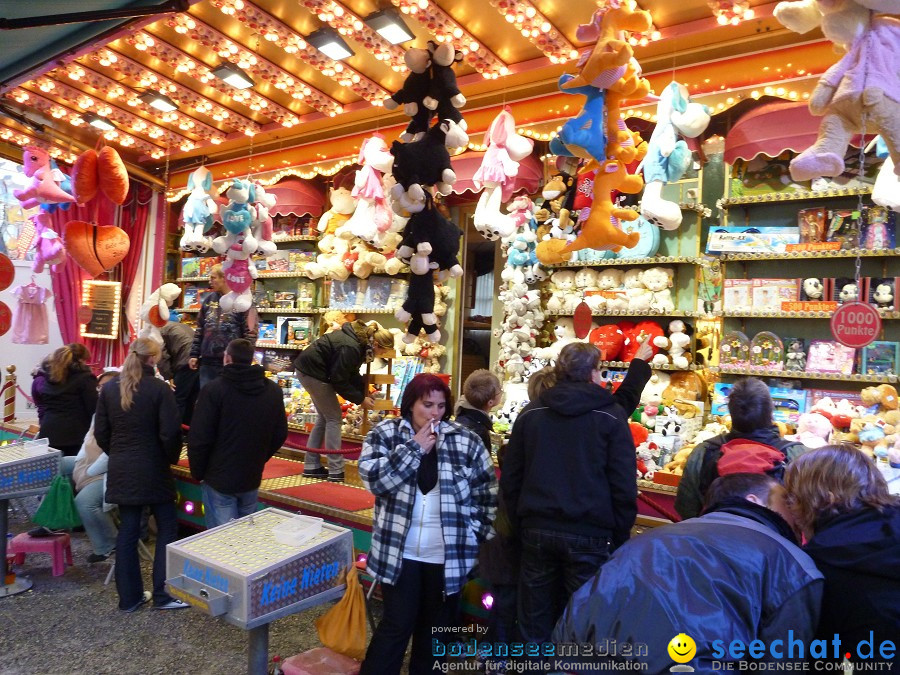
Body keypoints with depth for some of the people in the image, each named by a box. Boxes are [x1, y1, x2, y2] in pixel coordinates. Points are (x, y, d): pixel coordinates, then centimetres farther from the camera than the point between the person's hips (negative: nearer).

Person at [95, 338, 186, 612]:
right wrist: (171, 458, 1)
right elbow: (170, 432, -17)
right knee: (166, 528, 7)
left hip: (121, 470, 5)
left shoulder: (109, 388, 2)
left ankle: (129, 597, 19)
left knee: (127, 531, 11)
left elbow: (100, 432, 6)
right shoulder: (159, 388, -14)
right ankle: (162, 594, 8)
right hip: (152, 469, -5)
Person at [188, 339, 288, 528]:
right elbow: (280, 434, 6)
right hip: (252, 479, 5)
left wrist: (197, 472, 1)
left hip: (219, 480, -4)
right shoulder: (273, 390, 0)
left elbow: (199, 439, -14)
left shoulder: (214, 389, -15)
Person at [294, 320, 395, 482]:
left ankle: (311, 466, 20)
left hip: (308, 367, 10)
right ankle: (336, 472, -1)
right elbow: (339, 381, -22)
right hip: (312, 370, -10)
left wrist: (364, 391, 3)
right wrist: (360, 399, -12)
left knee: (325, 417, 14)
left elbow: (352, 373, 10)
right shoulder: (350, 348, -29)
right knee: (333, 418, -5)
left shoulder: (360, 338, 1)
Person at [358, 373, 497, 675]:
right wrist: (415, 448, -18)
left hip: (448, 555, 2)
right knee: (396, 625, 4)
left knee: (435, 628, 15)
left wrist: (475, 534, 0)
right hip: (399, 552, -1)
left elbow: (488, 493, 4)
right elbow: (372, 478, -16)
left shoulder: (466, 440, -2)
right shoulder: (384, 434, -2)